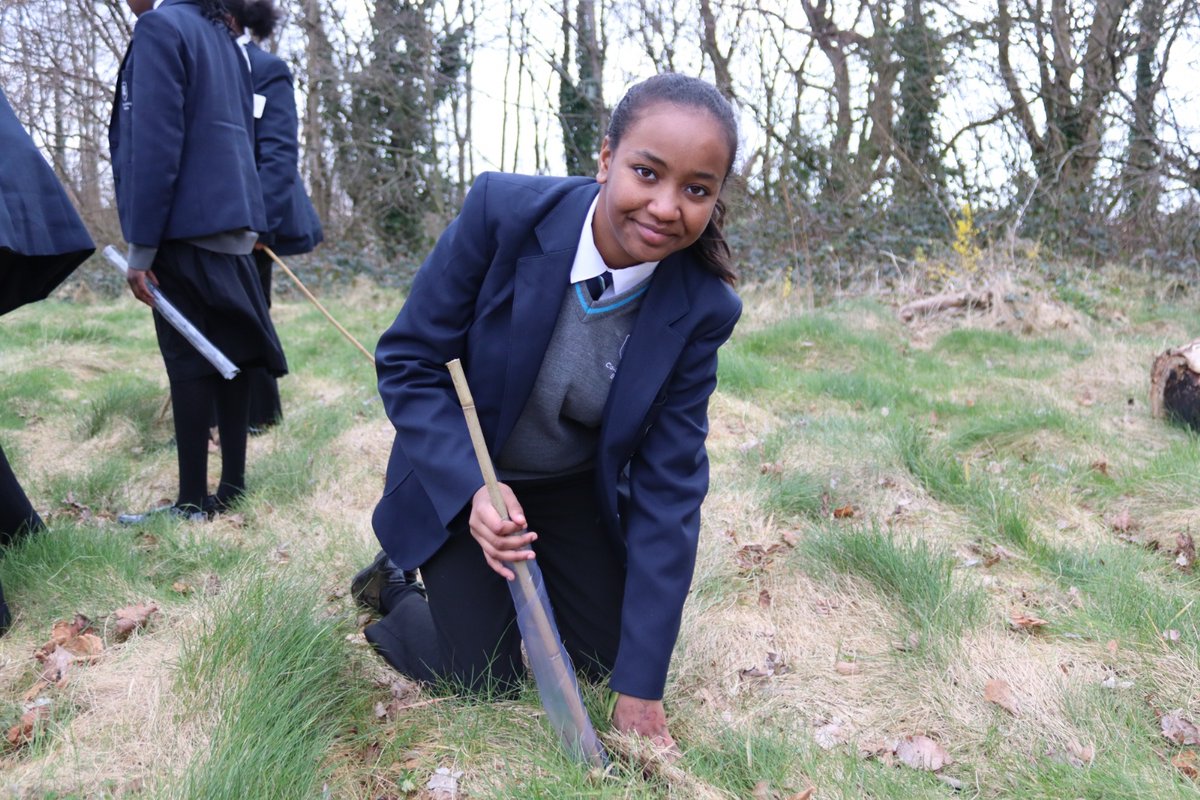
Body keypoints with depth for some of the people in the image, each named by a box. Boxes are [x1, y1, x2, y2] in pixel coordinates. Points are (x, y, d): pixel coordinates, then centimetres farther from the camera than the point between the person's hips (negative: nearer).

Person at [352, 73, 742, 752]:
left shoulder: (702, 309, -21)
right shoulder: (504, 210, -28)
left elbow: (668, 486, -18)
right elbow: (408, 362, -18)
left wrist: (642, 684, -18)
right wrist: (473, 492, -31)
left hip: (575, 488, 3)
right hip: (460, 479, -2)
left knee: (612, 658, 9)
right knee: (487, 686, -3)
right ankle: (398, 586, 25)